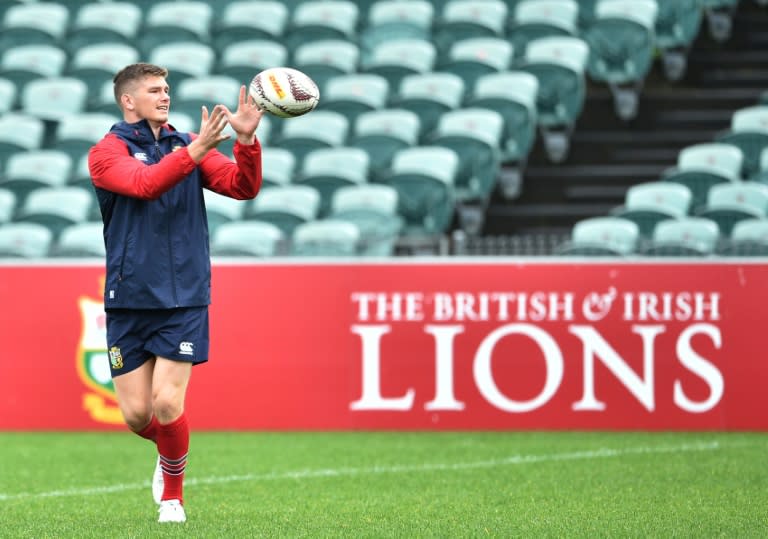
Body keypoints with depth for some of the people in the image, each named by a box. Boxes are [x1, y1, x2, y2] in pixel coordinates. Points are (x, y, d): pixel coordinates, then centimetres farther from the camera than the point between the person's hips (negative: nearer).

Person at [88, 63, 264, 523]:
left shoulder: (189, 144, 10)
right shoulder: (107, 152, -1)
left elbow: (243, 187, -2)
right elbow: (145, 184, -21)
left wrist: (247, 140, -19)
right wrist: (195, 151, -34)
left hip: (184, 299, 1)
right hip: (129, 301, -1)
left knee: (167, 405, -10)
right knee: (136, 413, 0)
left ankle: (173, 494, 12)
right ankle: (169, 450, 34)